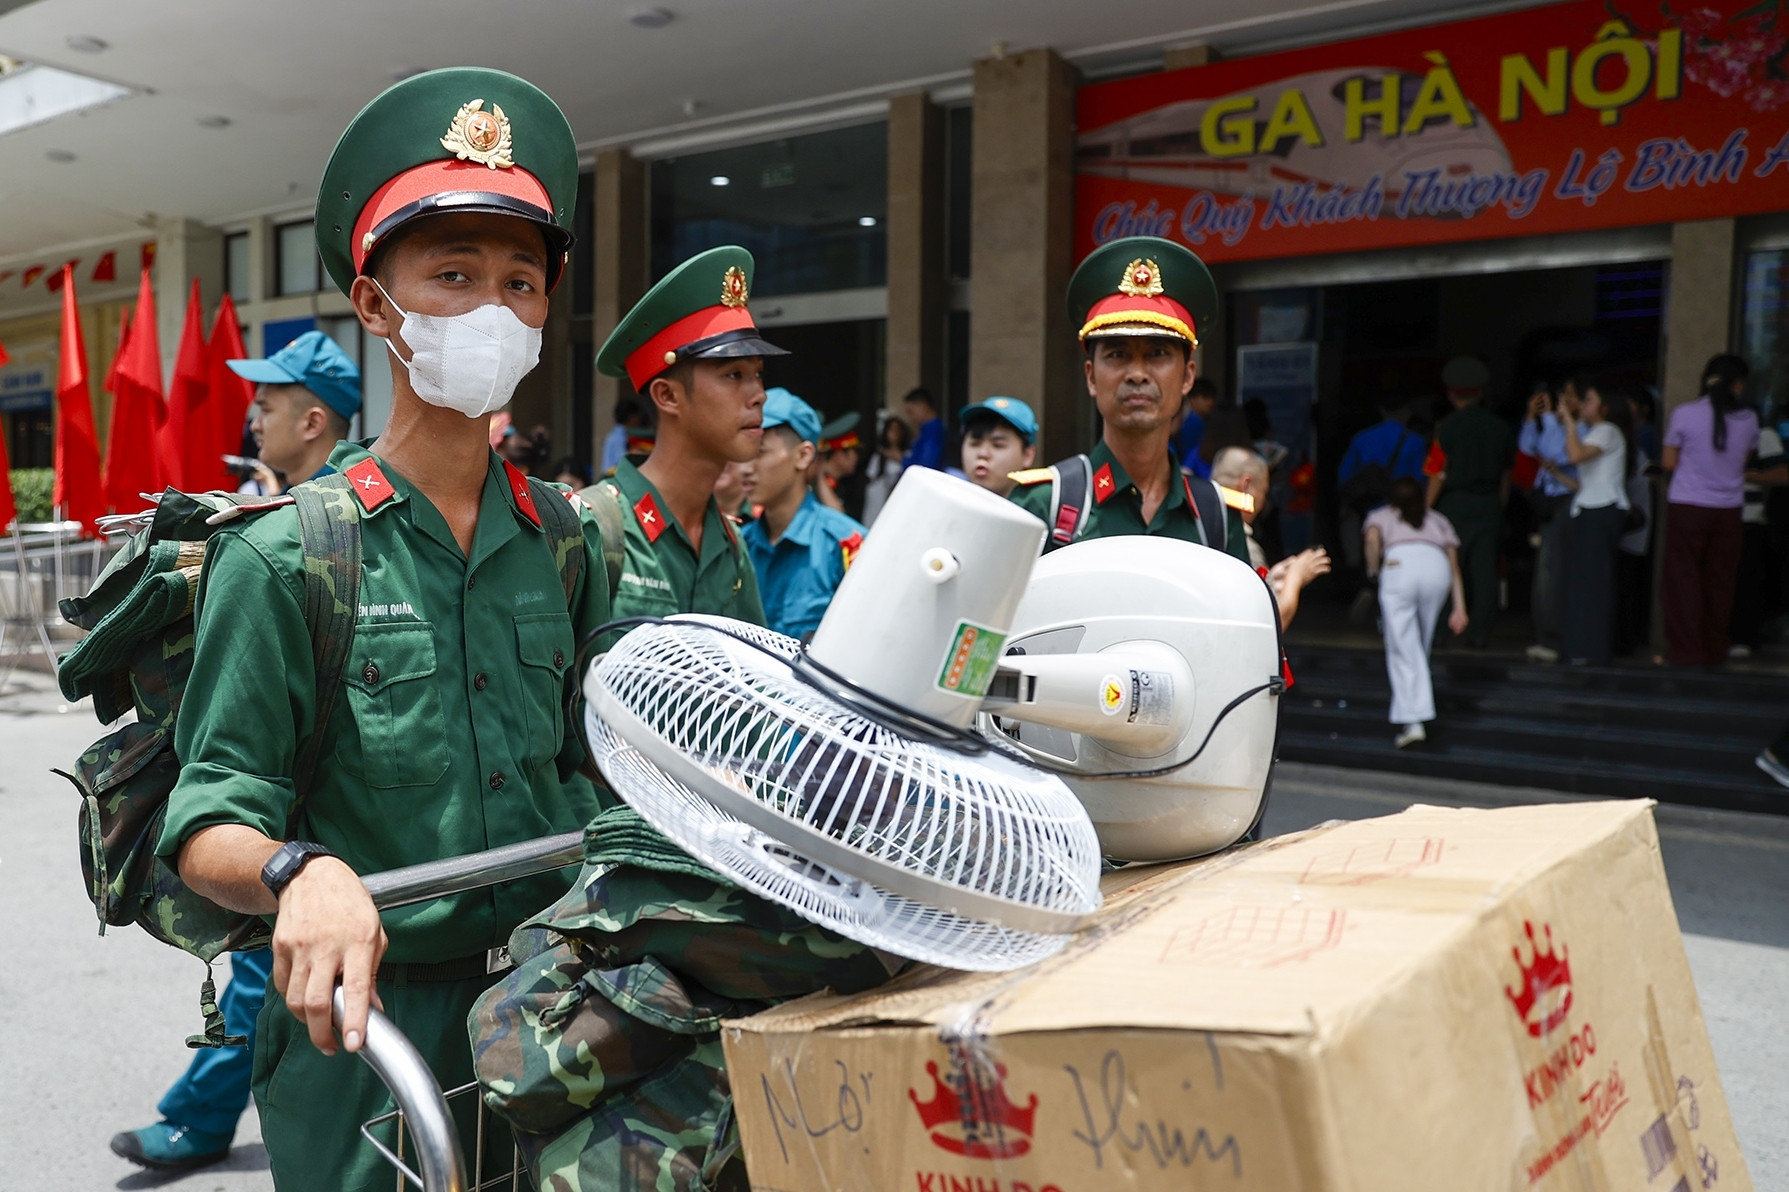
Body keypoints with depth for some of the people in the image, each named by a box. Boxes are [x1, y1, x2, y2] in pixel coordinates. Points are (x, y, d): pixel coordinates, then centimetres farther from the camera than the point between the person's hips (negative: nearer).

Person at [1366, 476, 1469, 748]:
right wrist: (1460, 609, 18)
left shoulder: (1380, 516, 31)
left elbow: (1373, 538, 5)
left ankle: (1412, 721, -12)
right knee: (1421, 644, 17)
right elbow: (1454, 566, 24)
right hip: (1437, 564, 3)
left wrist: (1374, 574, 15)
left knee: (1403, 649, -3)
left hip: (1399, 564, -2)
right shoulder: (1438, 520, 37)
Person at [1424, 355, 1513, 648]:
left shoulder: (1449, 426, -7)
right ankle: (1480, 632, 4)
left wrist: (1427, 509, -3)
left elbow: (1438, 473, -9)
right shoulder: (1500, 427, 7)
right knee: (1484, 568, 4)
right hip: (1490, 504, 4)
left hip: (1456, 504, -4)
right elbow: (1505, 474, 12)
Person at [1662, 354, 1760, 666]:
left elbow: (1669, 463, -2)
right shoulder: (1748, 419, -1)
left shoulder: (1684, 414, -8)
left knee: (1683, 579, 4)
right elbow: (1745, 460, 12)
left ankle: (1685, 651, 5)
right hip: (1728, 511, 2)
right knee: (1719, 582, 11)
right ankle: (1714, 652, 18)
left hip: (1686, 508, -2)